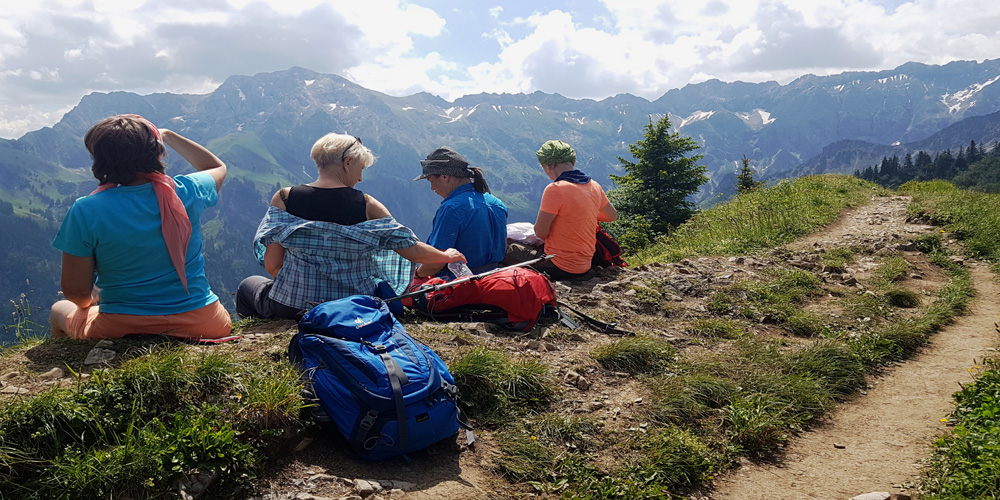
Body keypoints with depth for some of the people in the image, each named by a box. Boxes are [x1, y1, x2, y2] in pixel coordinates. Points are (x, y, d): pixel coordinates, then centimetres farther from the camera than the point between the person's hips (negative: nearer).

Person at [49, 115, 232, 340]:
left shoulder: (86, 211, -14)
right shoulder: (186, 192, -8)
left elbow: (77, 293, -7)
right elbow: (217, 167, 18)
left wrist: (90, 301, 16)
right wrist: (168, 135, 24)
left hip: (121, 330, -1)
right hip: (203, 325, 1)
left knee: (59, 310, 32)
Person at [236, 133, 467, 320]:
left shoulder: (284, 199, -10)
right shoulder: (366, 205, -11)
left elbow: (272, 264, -8)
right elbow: (412, 250, -8)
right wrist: (447, 256, 11)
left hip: (293, 305, -1)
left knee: (250, 285, 32)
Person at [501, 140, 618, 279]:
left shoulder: (555, 189, -20)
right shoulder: (594, 186, 2)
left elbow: (540, 233, -16)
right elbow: (613, 216, 19)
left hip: (559, 267, -8)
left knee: (506, 248, 7)